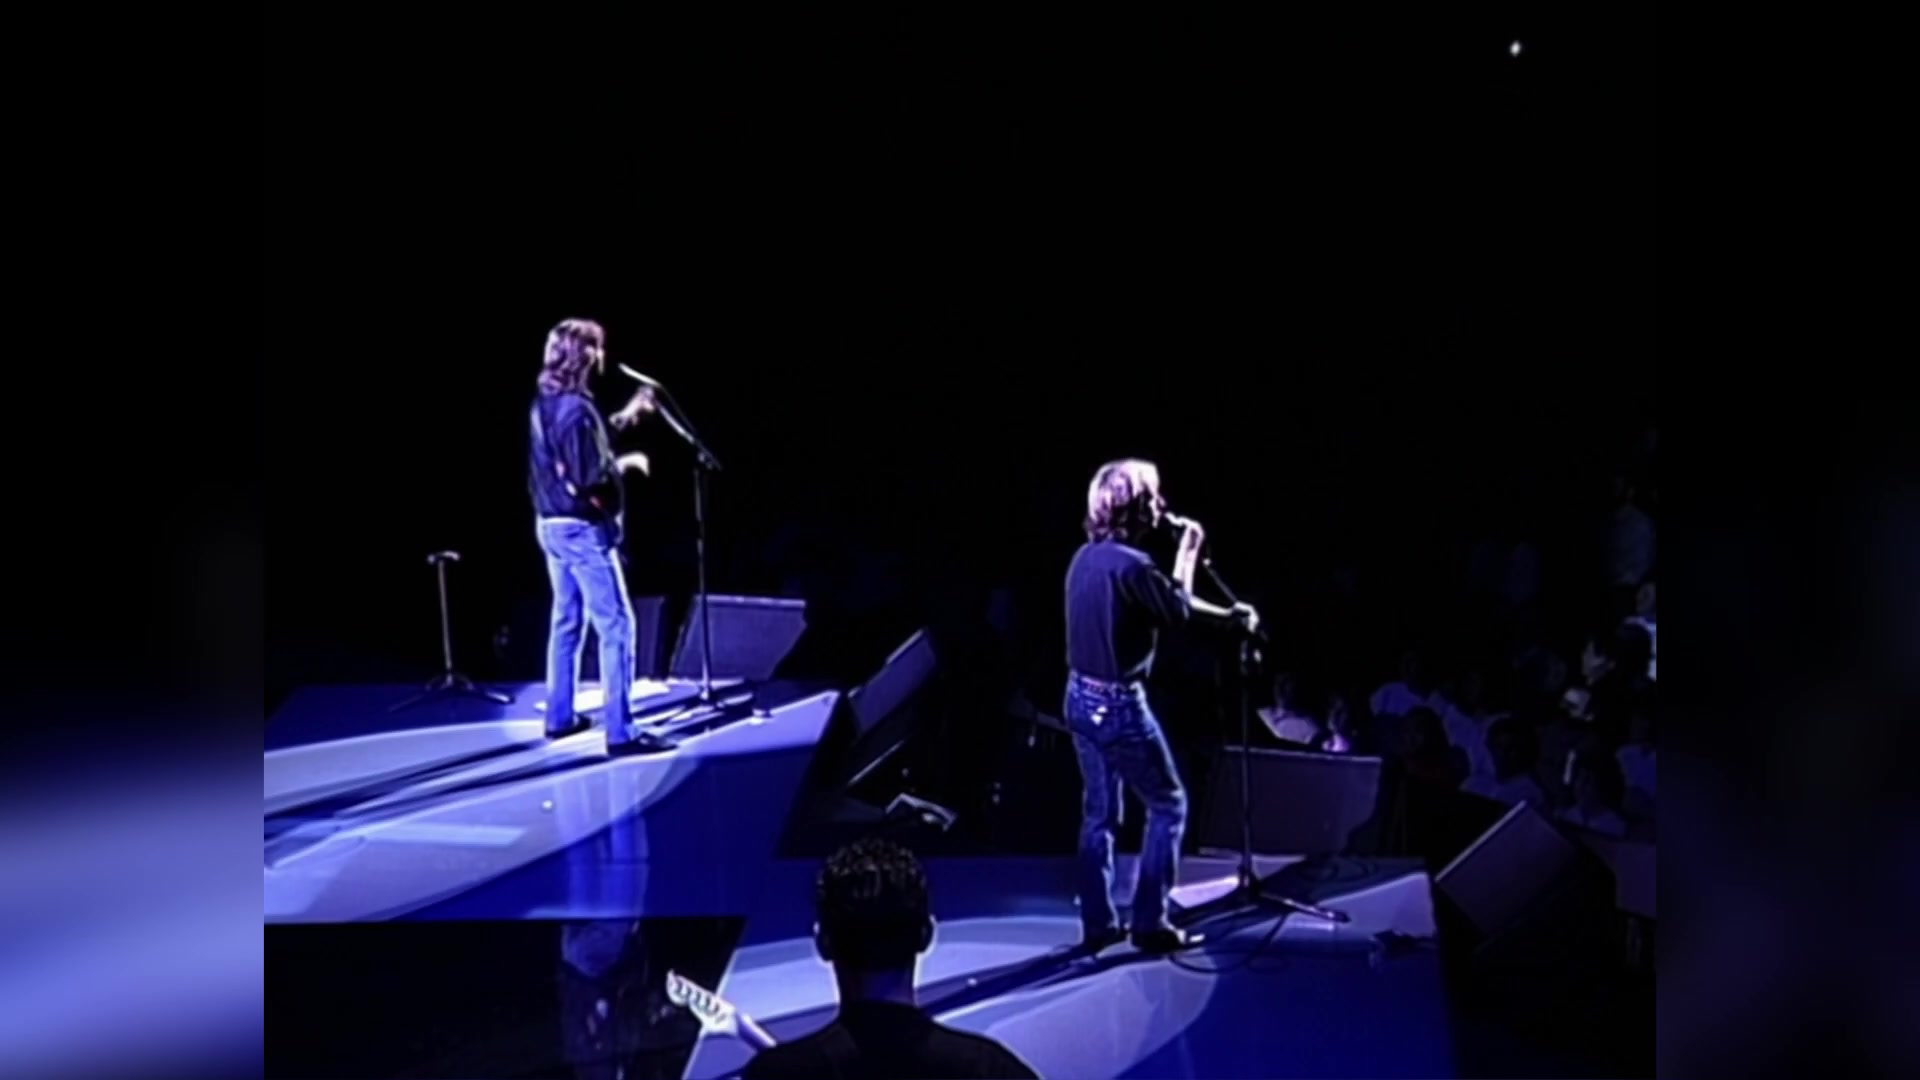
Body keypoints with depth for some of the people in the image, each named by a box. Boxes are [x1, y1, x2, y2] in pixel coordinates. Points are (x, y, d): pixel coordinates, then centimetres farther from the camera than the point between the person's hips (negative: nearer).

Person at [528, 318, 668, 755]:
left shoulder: (545, 403, 8)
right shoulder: (576, 408, -21)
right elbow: (591, 482, -25)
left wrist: (626, 417, 20)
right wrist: (626, 463, -9)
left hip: (552, 525, 10)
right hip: (583, 530, -10)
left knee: (566, 621, 18)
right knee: (616, 626, -5)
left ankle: (560, 716, 27)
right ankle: (620, 732, -5)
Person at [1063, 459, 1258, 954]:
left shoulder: (1087, 556, 6)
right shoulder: (1129, 564, -23)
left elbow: (1163, 602, 15)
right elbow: (1177, 609, -6)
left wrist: (1226, 614, 17)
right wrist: (1188, 551, 7)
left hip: (1082, 697, 9)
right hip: (1118, 704, -9)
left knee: (1099, 812, 16)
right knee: (1168, 805, 7)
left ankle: (1098, 924, 23)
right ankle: (1149, 923, 10)